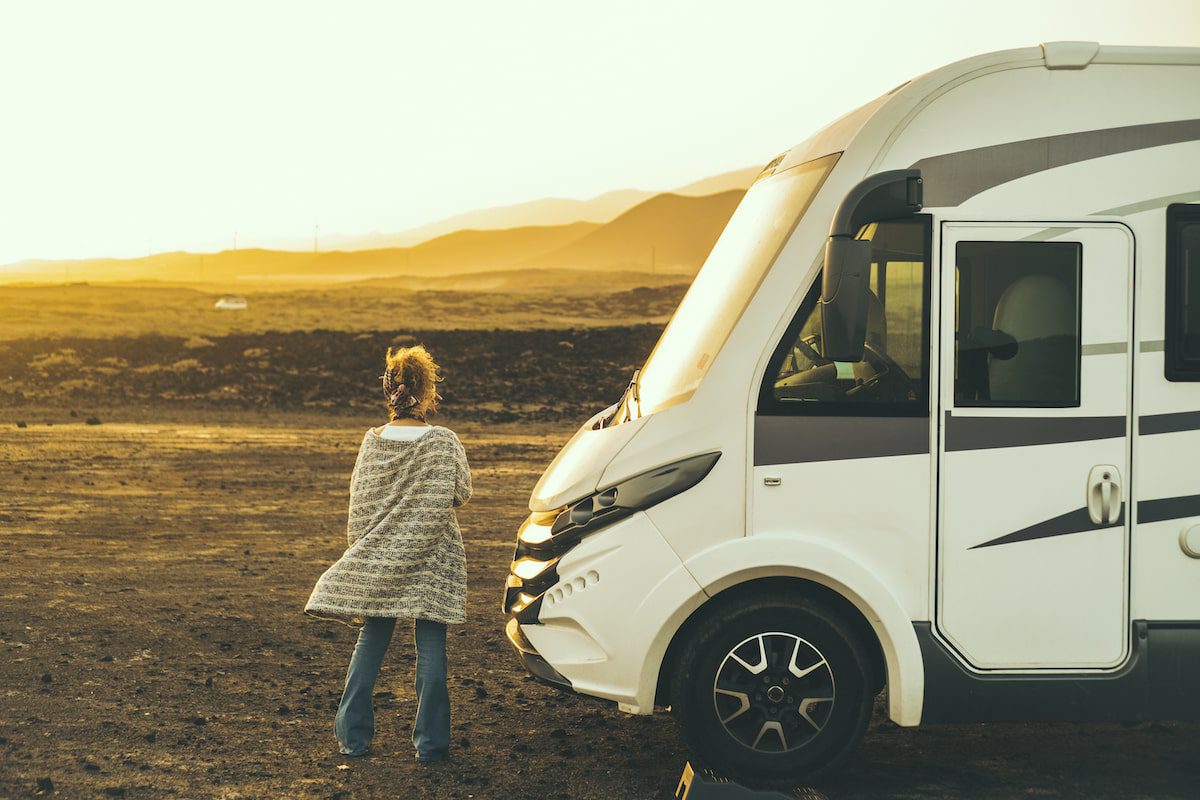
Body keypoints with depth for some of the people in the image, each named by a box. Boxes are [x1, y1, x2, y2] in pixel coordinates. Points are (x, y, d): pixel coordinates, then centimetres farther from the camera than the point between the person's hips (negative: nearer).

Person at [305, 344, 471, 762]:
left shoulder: (373, 441, -3)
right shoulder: (444, 442, -12)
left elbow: (359, 504, 4)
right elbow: (462, 493, 0)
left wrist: (359, 550, 15)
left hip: (378, 560, 3)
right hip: (432, 559, -3)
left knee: (371, 641, 12)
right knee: (430, 646, 3)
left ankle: (353, 735, 15)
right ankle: (430, 743, 6)